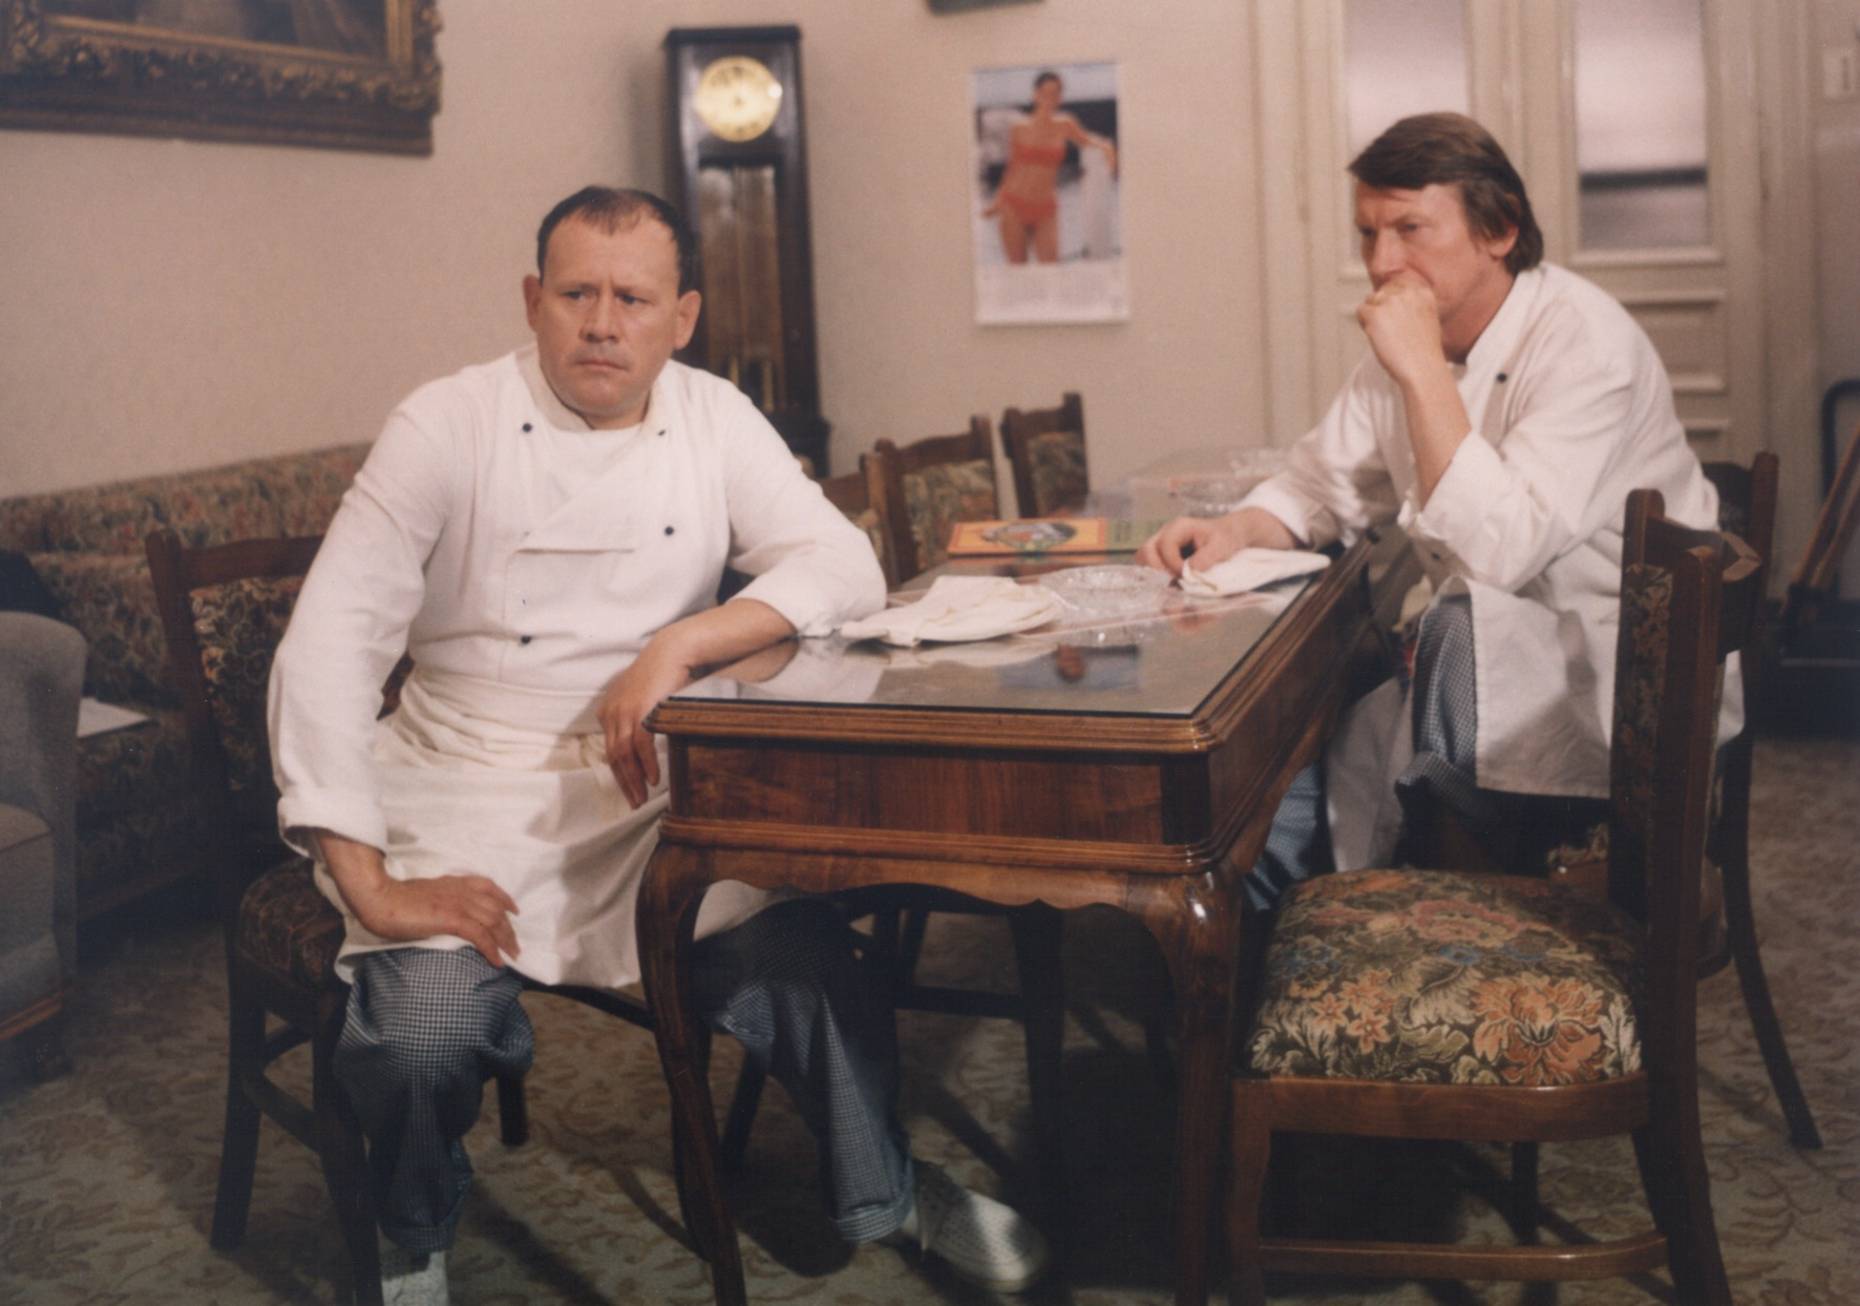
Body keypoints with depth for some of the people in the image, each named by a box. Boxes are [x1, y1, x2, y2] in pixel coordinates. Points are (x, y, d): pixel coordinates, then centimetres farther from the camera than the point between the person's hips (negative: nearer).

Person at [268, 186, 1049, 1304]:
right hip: (469, 794, -2)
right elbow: (331, 643, -13)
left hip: (661, 787, 3)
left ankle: (883, 1190, 13)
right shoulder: (450, 425, -8)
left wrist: (679, 645, -23)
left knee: (806, 960, -19)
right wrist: (368, 885, -21)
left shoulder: (715, 420, 3)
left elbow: (845, 569, -6)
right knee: (425, 1033, -26)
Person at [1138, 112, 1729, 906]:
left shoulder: (1584, 342, -20)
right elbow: (1325, 484, 12)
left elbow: (1503, 550, -31)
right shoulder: (1405, 343, 5)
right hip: (1476, 661, 7)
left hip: (1628, 677, -7)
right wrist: (1236, 532, -10)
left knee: (1462, 628, -36)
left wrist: (1423, 371, -29)